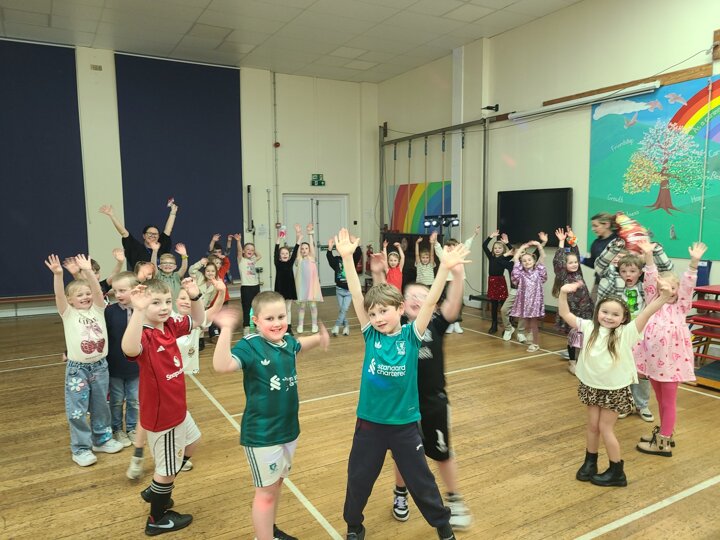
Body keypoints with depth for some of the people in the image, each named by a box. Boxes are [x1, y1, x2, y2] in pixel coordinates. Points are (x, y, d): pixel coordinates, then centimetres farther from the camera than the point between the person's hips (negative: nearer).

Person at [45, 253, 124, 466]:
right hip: (77, 369, -3)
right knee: (77, 411, 3)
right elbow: (59, 295, -20)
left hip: (100, 366, 3)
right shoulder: (68, 314, -3)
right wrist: (58, 274, -36)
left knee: (101, 407, 16)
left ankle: (102, 439, 32)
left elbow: (97, 290, -14)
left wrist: (88, 271, -28)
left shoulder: (97, 310, 2)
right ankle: (81, 448, 17)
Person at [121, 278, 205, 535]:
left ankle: (155, 490, 48)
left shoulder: (171, 326, -4)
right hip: (161, 414, -9)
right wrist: (138, 311, -64)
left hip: (178, 407, 9)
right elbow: (130, 349, -53)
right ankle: (157, 520, 34)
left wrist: (195, 297, -7)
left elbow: (197, 320, 12)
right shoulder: (144, 336, -29)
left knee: (191, 443, 32)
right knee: (167, 468, 10)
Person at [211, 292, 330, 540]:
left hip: (289, 428, 7)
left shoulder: (287, 342, -1)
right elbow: (221, 365, -40)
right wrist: (226, 330, -47)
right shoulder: (250, 346, -21)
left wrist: (319, 337, 16)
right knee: (266, 490, 7)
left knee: (277, 483, 24)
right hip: (261, 434, -7)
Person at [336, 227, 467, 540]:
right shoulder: (370, 335, -7)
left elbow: (430, 301, -20)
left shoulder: (411, 336, -10)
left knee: (420, 480, 15)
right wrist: (347, 258, -22)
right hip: (369, 422, 2)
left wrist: (445, 268, -31)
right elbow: (356, 298, -15)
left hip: (405, 423, -1)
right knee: (358, 479, 16)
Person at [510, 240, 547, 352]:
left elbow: (543, 257, 1)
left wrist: (538, 245, -4)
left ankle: (535, 343, 17)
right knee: (527, 324, 8)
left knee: (534, 324, 3)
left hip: (535, 300, -1)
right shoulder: (521, 273, 4)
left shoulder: (538, 271, 4)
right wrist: (523, 247, 9)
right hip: (524, 300, 1)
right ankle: (531, 338, 29)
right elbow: (515, 258, 1)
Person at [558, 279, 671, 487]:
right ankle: (590, 462, 35)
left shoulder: (626, 333, -14)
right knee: (592, 425, 15)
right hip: (592, 386, 4)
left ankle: (617, 471, 22)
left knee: (605, 428, 3)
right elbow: (564, 314, -8)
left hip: (615, 389, -3)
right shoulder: (589, 328, -6)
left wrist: (662, 298, -42)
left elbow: (645, 314, -28)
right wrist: (563, 293, -23)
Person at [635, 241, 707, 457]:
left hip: (672, 361, -3)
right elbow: (650, 281, -7)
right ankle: (663, 433, 34)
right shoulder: (653, 303, 4)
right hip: (653, 360, 3)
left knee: (669, 402, 6)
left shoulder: (680, 307, -1)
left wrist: (694, 262, -26)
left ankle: (663, 443, 12)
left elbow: (688, 285, -13)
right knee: (660, 400, 19)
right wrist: (649, 257, -18)